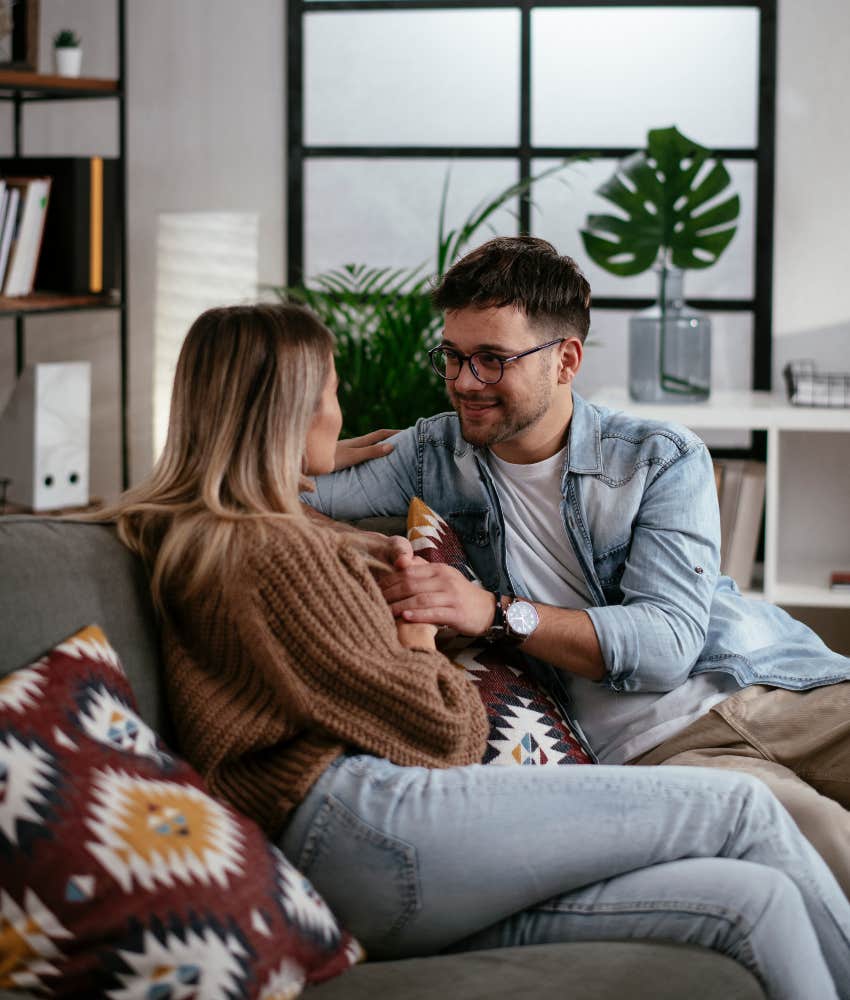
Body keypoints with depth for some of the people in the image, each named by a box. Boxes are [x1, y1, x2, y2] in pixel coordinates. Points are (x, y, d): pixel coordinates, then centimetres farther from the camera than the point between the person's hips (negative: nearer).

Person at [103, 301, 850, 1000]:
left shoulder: (191, 533, 23)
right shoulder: (275, 552, -7)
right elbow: (439, 728, -6)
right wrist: (419, 629, 11)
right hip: (368, 823, -10)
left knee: (751, 899, -2)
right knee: (741, 809, -7)